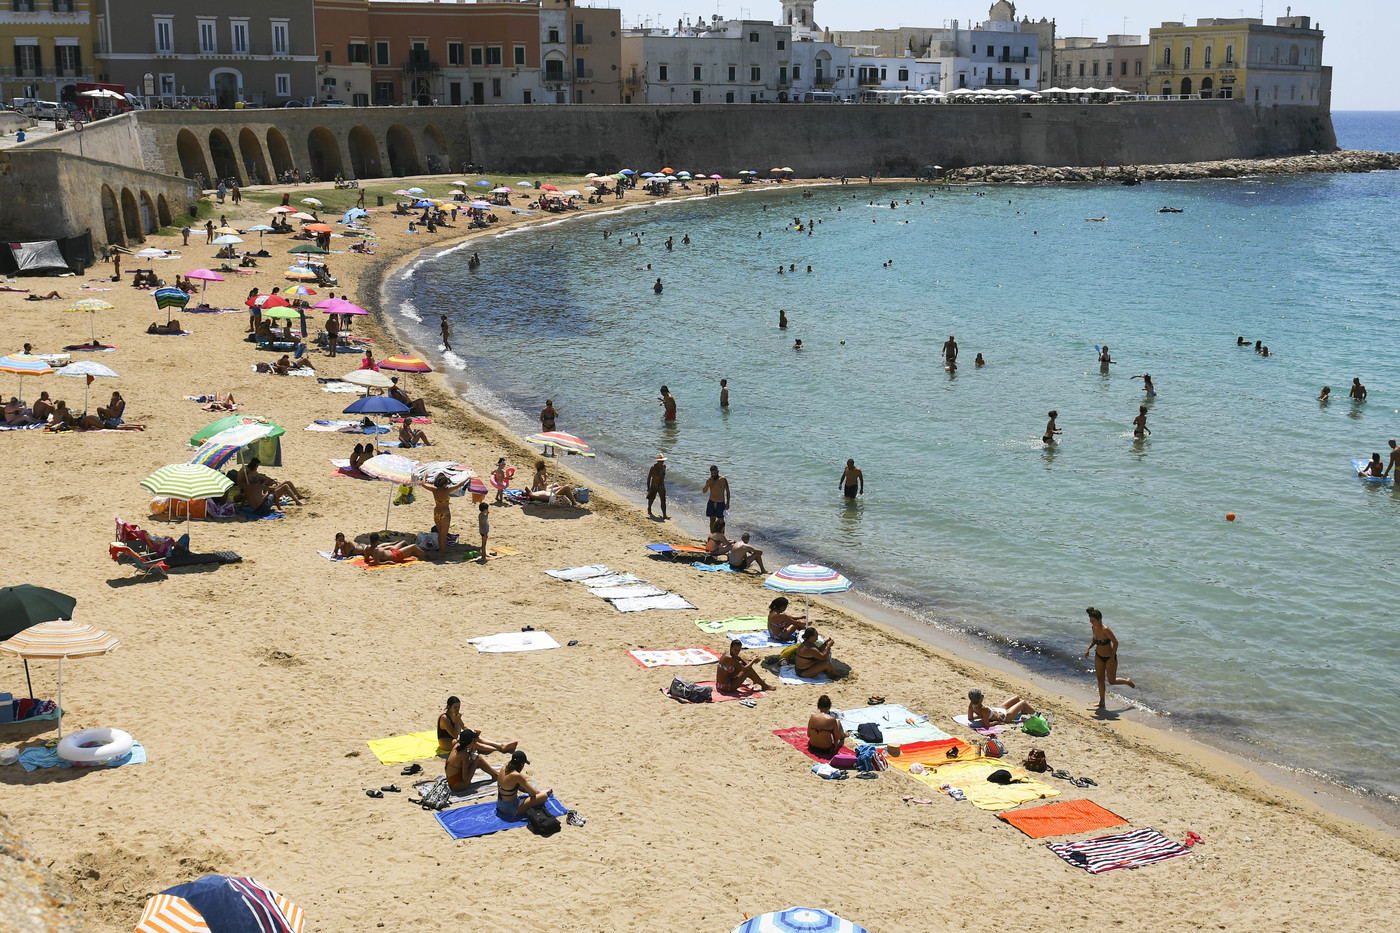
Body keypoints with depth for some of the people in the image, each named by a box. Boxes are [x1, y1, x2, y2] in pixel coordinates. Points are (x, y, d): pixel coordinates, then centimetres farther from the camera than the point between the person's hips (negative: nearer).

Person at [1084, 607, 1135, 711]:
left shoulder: (1105, 630, -29)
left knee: (1112, 681, 5)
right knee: (1100, 679, 9)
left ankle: (1128, 681, 34)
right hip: (1099, 656, 6)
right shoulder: (1094, 628, -6)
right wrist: (1088, 649, 2)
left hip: (1110, 657, -6)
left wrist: (1112, 658, -24)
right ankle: (1102, 702, 20)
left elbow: (1115, 642, -24)